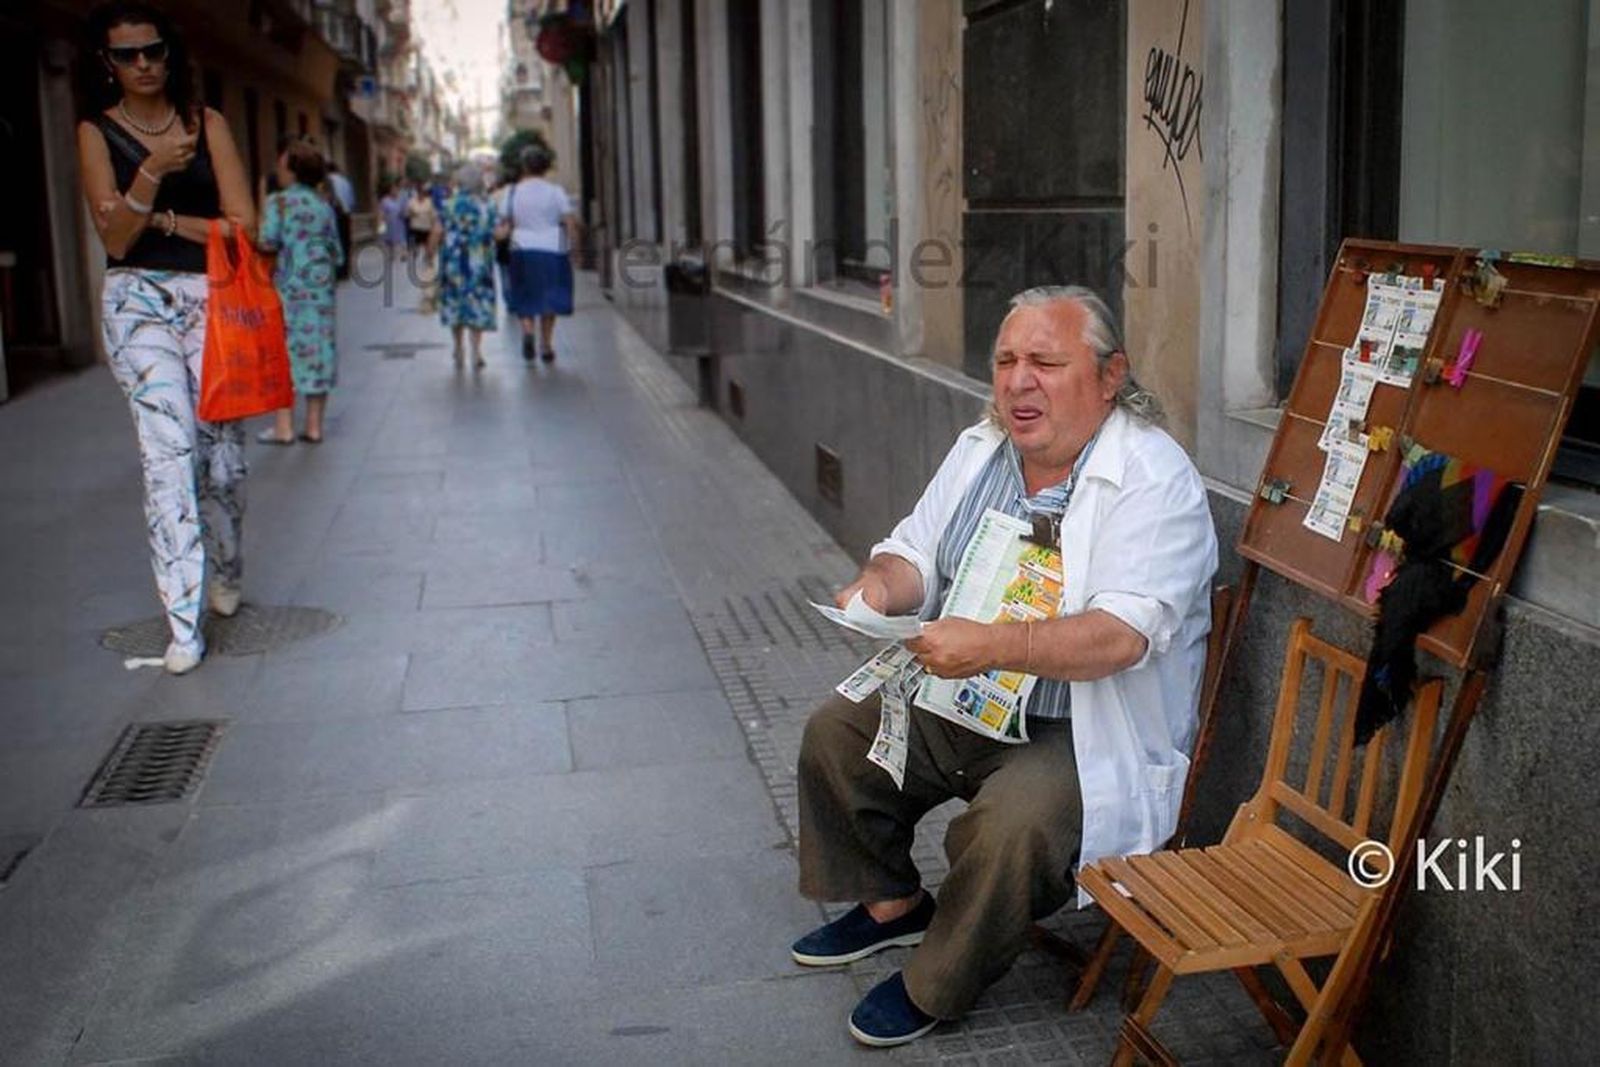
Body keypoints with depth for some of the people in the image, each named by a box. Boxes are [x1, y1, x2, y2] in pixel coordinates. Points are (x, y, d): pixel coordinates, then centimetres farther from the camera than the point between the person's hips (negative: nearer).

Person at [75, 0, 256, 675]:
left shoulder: (207, 124, 7)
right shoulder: (97, 132, 5)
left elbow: (242, 223, -1)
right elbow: (116, 240, -5)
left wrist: (160, 219, -7)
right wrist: (152, 172, -18)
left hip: (212, 297, 1)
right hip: (139, 303, -1)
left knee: (222, 452, 2)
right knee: (167, 450, -12)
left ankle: (225, 572, 31)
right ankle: (184, 624, -11)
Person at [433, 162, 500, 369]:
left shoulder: (449, 204, -4)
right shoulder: (488, 205, -2)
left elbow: (439, 232, -8)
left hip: (453, 259, 0)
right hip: (479, 262, 0)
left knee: (454, 302, 14)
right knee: (478, 304, 4)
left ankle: (458, 350, 19)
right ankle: (476, 351, -5)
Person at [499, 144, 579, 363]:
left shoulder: (513, 192, 0)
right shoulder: (555, 191, -4)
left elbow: (504, 223, 0)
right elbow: (570, 222, -7)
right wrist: (573, 246, 2)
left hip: (522, 249, 1)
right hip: (552, 249, -1)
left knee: (524, 298, 11)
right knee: (549, 298, 10)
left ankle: (527, 330, -15)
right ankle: (546, 345, 11)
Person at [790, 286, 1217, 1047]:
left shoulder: (1155, 482, -21)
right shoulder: (979, 450, 3)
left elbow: (1121, 636, -31)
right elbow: (915, 555, 9)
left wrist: (989, 647, -43)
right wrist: (879, 586, -16)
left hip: (1085, 731, -7)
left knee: (1010, 821, -32)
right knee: (834, 733, 3)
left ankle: (935, 988, -4)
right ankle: (891, 904, 24)